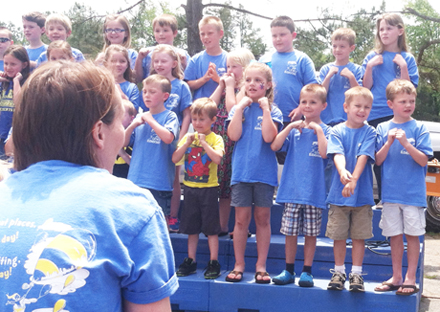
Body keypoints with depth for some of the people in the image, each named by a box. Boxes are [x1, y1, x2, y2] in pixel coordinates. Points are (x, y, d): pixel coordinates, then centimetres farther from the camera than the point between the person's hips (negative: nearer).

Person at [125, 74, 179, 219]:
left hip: (158, 182, -5)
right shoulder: (140, 118, 12)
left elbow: (168, 138, -22)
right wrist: (132, 125, -6)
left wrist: (150, 121, -13)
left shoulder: (170, 117, -3)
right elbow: (123, 142, 11)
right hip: (135, 179, 5)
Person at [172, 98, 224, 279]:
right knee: (191, 227, 11)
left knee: (211, 227, 1)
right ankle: (191, 261, 20)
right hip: (190, 187, 4)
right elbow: (175, 159, -1)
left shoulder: (215, 139, -5)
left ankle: (214, 263, 8)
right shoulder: (188, 137, 8)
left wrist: (204, 142, -21)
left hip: (208, 188, -4)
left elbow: (217, 158, -23)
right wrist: (187, 143, -10)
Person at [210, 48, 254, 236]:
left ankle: (223, 226, 3)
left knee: (232, 184, -2)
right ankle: (220, 225, 16)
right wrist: (221, 86, 4)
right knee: (219, 183, 10)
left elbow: (232, 108, -20)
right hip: (218, 136, 8)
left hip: (233, 139, -8)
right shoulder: (226, 85, 17)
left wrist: (230, 86, -9)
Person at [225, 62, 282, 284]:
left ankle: (261, 266, 13)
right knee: (242, 218, 4)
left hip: (264, 172, -1)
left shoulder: (273, 111, 4)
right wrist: (240, 108, -8)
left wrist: (265, 108, -11)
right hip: (241, 171, 1)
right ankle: (239, 265, 13)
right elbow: (234, 135, -8)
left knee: (263, 218, 5)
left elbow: (269, 137, -14)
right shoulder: (238, 109, 9)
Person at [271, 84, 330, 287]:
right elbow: (275, 146, -4)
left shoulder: (325, 130, 2)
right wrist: (290, 126, -7)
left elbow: (324, 152, -16)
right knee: (290, 232, 7)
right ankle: (289, 271, 17)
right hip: (292, 188, 2)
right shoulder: (294, 129, 9)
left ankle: (307, 271, 15)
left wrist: (318, 129, -13)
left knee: (311, 233, 5)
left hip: (314, 191, -2)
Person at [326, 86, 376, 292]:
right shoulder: (337, 131, 1)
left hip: (362, 193, 0)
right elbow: (337, 154, -13)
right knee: (338, 236, 6)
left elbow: (364, 156, -12)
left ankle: (356, 273, 16)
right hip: (338, 192, 0)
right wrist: (343, 172, -34)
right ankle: (339, 272, 20)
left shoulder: (369, 132, 0)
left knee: (359, 236, 5)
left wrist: (354, 179, -27)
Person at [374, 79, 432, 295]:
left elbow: (423, 160, -9)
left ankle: (410, 279, 12)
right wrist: (389, 142, -14)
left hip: (413, 191, -2)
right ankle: (396, 278, 21)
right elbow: (378, 160, 1)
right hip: (390, 191, 2)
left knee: (412, 235, 2)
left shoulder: (419, 128, -2)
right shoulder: (383, 129, 5)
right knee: (394, 235, 10)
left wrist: (406, 143, -21)